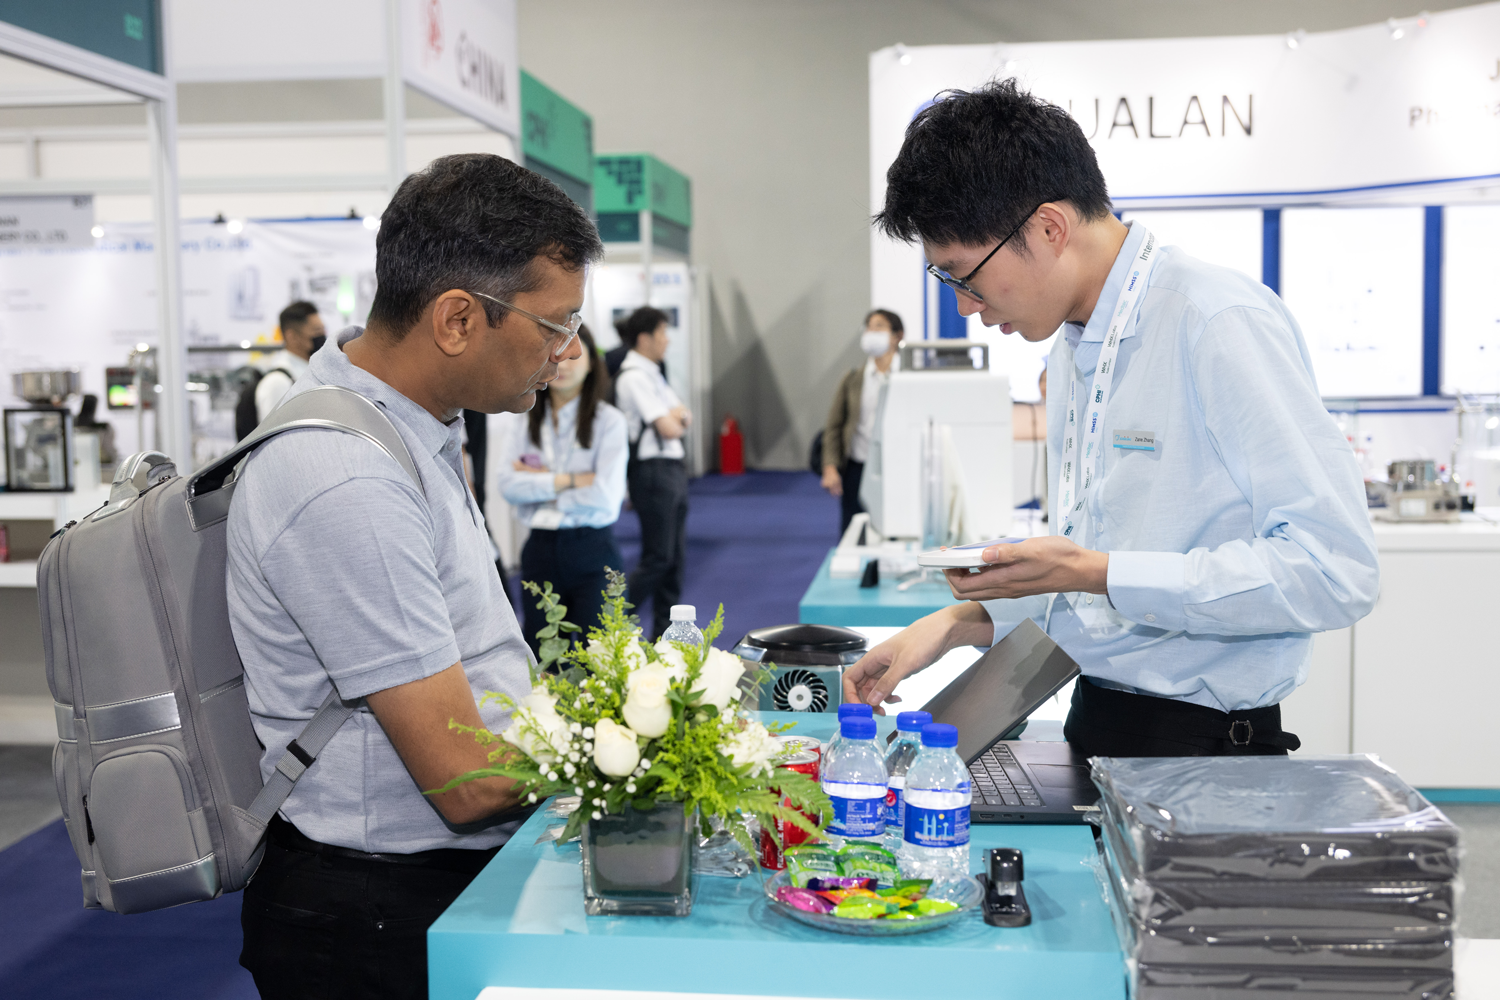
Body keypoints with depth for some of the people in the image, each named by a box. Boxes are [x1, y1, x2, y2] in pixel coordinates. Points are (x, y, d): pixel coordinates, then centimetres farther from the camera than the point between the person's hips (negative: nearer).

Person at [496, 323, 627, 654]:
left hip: (592, 551, -3)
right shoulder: (523, 420, 6)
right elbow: (507, 484, -7)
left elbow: (605, 497, -13)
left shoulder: (609, 421, -3)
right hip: (541, 549, 3)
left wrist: (541, 481, -6)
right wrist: (571, 480, -12)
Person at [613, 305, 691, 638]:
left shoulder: (652, 374, 16)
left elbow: (684, 420, 17)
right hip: (653, 470, -10)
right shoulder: (634, 377, -15)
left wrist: (678, 416, -5)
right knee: (657, 557, -7)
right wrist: (674, 420, 3)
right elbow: (668, 429, -19)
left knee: (676, 554, 11)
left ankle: (664, 633, 18)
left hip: (673, 467, 10)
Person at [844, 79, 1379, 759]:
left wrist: (1095, 574, -19)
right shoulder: (1073, 345, 12)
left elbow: (1334, 570, -20)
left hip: (1202, 738, -7)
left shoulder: (1221, 325, -14)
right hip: (1093, 726, 8)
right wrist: (958, 623, 5)